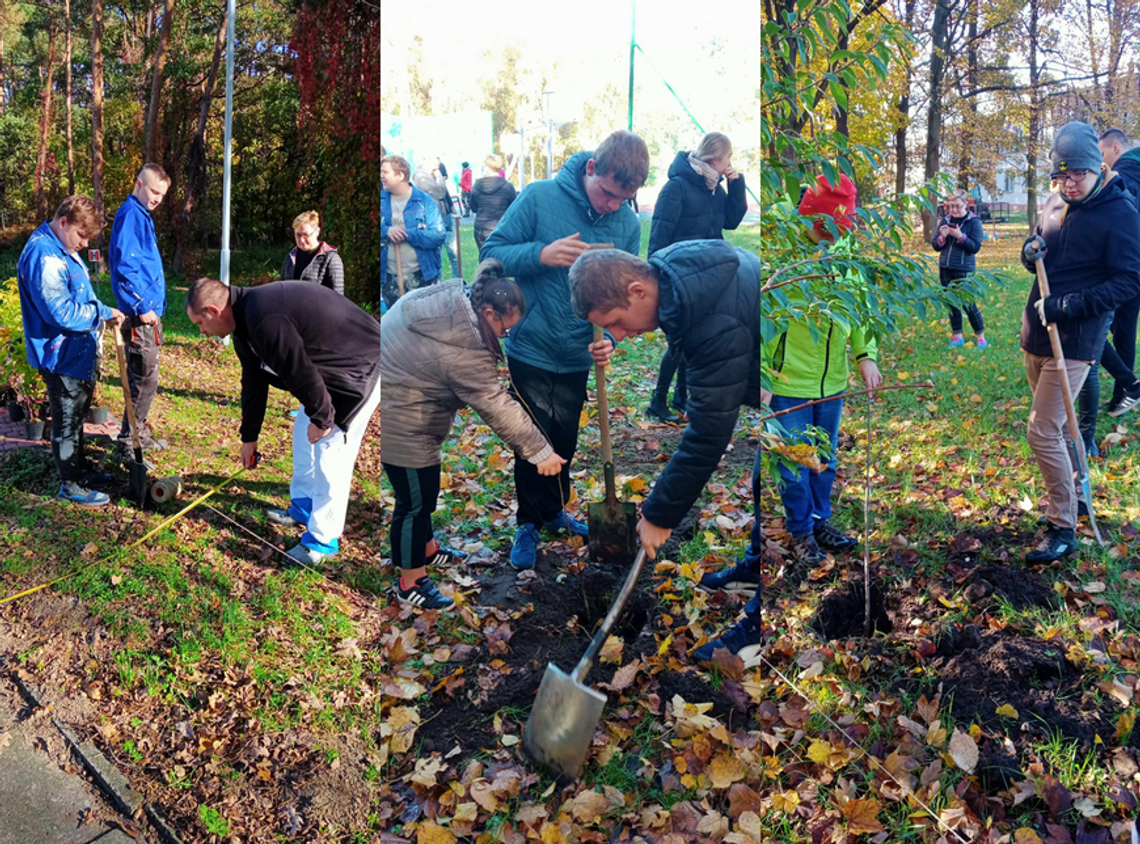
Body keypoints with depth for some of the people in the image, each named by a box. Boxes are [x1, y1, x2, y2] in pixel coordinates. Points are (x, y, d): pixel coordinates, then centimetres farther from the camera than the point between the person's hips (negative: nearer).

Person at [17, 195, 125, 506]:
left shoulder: (64, 249, 9)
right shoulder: (43, 256, -24)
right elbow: (60, 312, -29)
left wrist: (103, 313, 6)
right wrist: (104, 313, -20)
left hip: (78, 352, 10)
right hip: (61, 356, -10)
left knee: (78, 414, 22)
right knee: (67, 420, 2)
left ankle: (80, 469, 38)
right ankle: (70, 485, 15)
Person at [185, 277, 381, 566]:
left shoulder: (264, 320, -30)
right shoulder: (245, 319, 6)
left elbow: (301, 372, -26)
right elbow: (253, 380, 17)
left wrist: (322, 417, -13)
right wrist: (249, 436, 24)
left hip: (360, 368, -11)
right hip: (332, 371, 11)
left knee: (330, 451, -7)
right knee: (303, 431, 22)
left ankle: (322, 540, 5)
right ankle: (303, 507, 38)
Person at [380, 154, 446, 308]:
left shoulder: (424, 201, -5)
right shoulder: (382, 200, 5)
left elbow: (439, 235, -12)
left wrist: (406, 234, -19)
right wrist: (386, 231, -19)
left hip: (422, 276, -3)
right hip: (389, 278, 3)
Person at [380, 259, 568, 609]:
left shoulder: (449, 295, -4)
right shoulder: (462, 353, -30)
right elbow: (498, 408, -26)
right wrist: (541, 452, -19)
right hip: (399, 426, -10)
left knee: (422, 490, 24)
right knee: (415, 499, 3)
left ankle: (426, 549, 44)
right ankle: (411, 582, 18)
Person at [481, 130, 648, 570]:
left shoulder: (629, 224, -5)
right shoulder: (540, 197, -15)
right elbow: (491, 253, -12)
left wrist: (609, 336, -20)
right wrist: (541, 254, -30)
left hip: (579, 357, 3)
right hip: (531, 351, -3)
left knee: (565, 443, 18)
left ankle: (553, 511, 40)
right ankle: (529, 523, 26)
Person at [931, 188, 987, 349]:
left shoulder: (974, 221, -6)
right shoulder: (945, 219, 6)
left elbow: (975, 247, -11)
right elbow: (935, 245, 7)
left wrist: (960, 236, -23)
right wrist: (942, 237, -13)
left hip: (964, 270, -4)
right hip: (945, 269, 5)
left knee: (969, 304, -1)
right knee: (952, 304, 11)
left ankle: (980, 336, 15)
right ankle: (957, 337, 21)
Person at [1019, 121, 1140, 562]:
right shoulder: (1055, 204, 7)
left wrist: (1066, 306, -23)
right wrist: (1030, 252, -5)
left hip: (1074, 340, -7)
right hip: (1036, 334, 7)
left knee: (1042, 432, -10)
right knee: (1058, 424, 19)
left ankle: (1063, 529, 1)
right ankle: (1073, 493, 38)